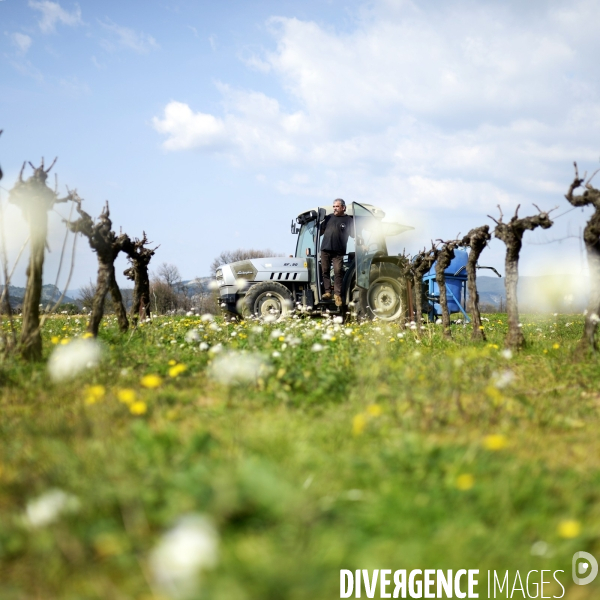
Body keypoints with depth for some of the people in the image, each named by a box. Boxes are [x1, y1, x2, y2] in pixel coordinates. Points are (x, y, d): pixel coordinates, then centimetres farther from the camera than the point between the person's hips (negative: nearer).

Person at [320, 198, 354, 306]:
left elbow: (354, 235, 4)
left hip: (338, 252, -4)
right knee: (325, 271, 4)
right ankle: (327, 292, 11)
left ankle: (337, 294, -4)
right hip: (325, 249, 4)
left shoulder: (349, 220, 6)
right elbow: (320, 231, 19)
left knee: (338, 272, -8)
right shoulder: (328, 218, 15)